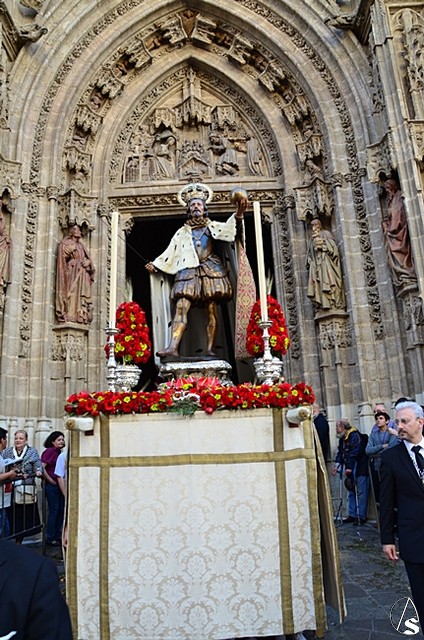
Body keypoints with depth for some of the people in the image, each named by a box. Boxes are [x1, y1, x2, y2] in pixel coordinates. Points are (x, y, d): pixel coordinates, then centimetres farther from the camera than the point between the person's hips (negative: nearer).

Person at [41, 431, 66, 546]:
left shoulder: (59, 453, 10)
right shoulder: (49, 451, -12)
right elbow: (42, 467, -20)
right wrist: (51, 481, -13)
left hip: (60, 485, 7)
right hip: (52, 486, -7)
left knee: (61, 510, 11)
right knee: (53, 511, -1)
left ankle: (58, 536, 23)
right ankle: (50, 539, 11)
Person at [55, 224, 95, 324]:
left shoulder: (81, 246, 27)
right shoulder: (66, 243, 10)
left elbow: (89, 259, 20)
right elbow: (64, 255, -5)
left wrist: (88, 262, 0)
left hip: (82, 275, 6)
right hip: (71, 272, -6)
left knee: (82, 294, -6)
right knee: (72, 293, -18)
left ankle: (81, 317, -12)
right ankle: (69, 316, -24)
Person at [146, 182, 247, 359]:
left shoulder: (212, 226, 17)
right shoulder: (182, 232, 22)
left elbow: (228, 227, 0)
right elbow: (170, 251, 20)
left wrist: (238, 215, -18)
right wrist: (156, 264, 10)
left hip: (210, 269, -1)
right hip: (188, 271, 1)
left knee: (211, 310, -7)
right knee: (181, 307, -16)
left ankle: (210, 349, -8)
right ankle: (173, 347, -26)